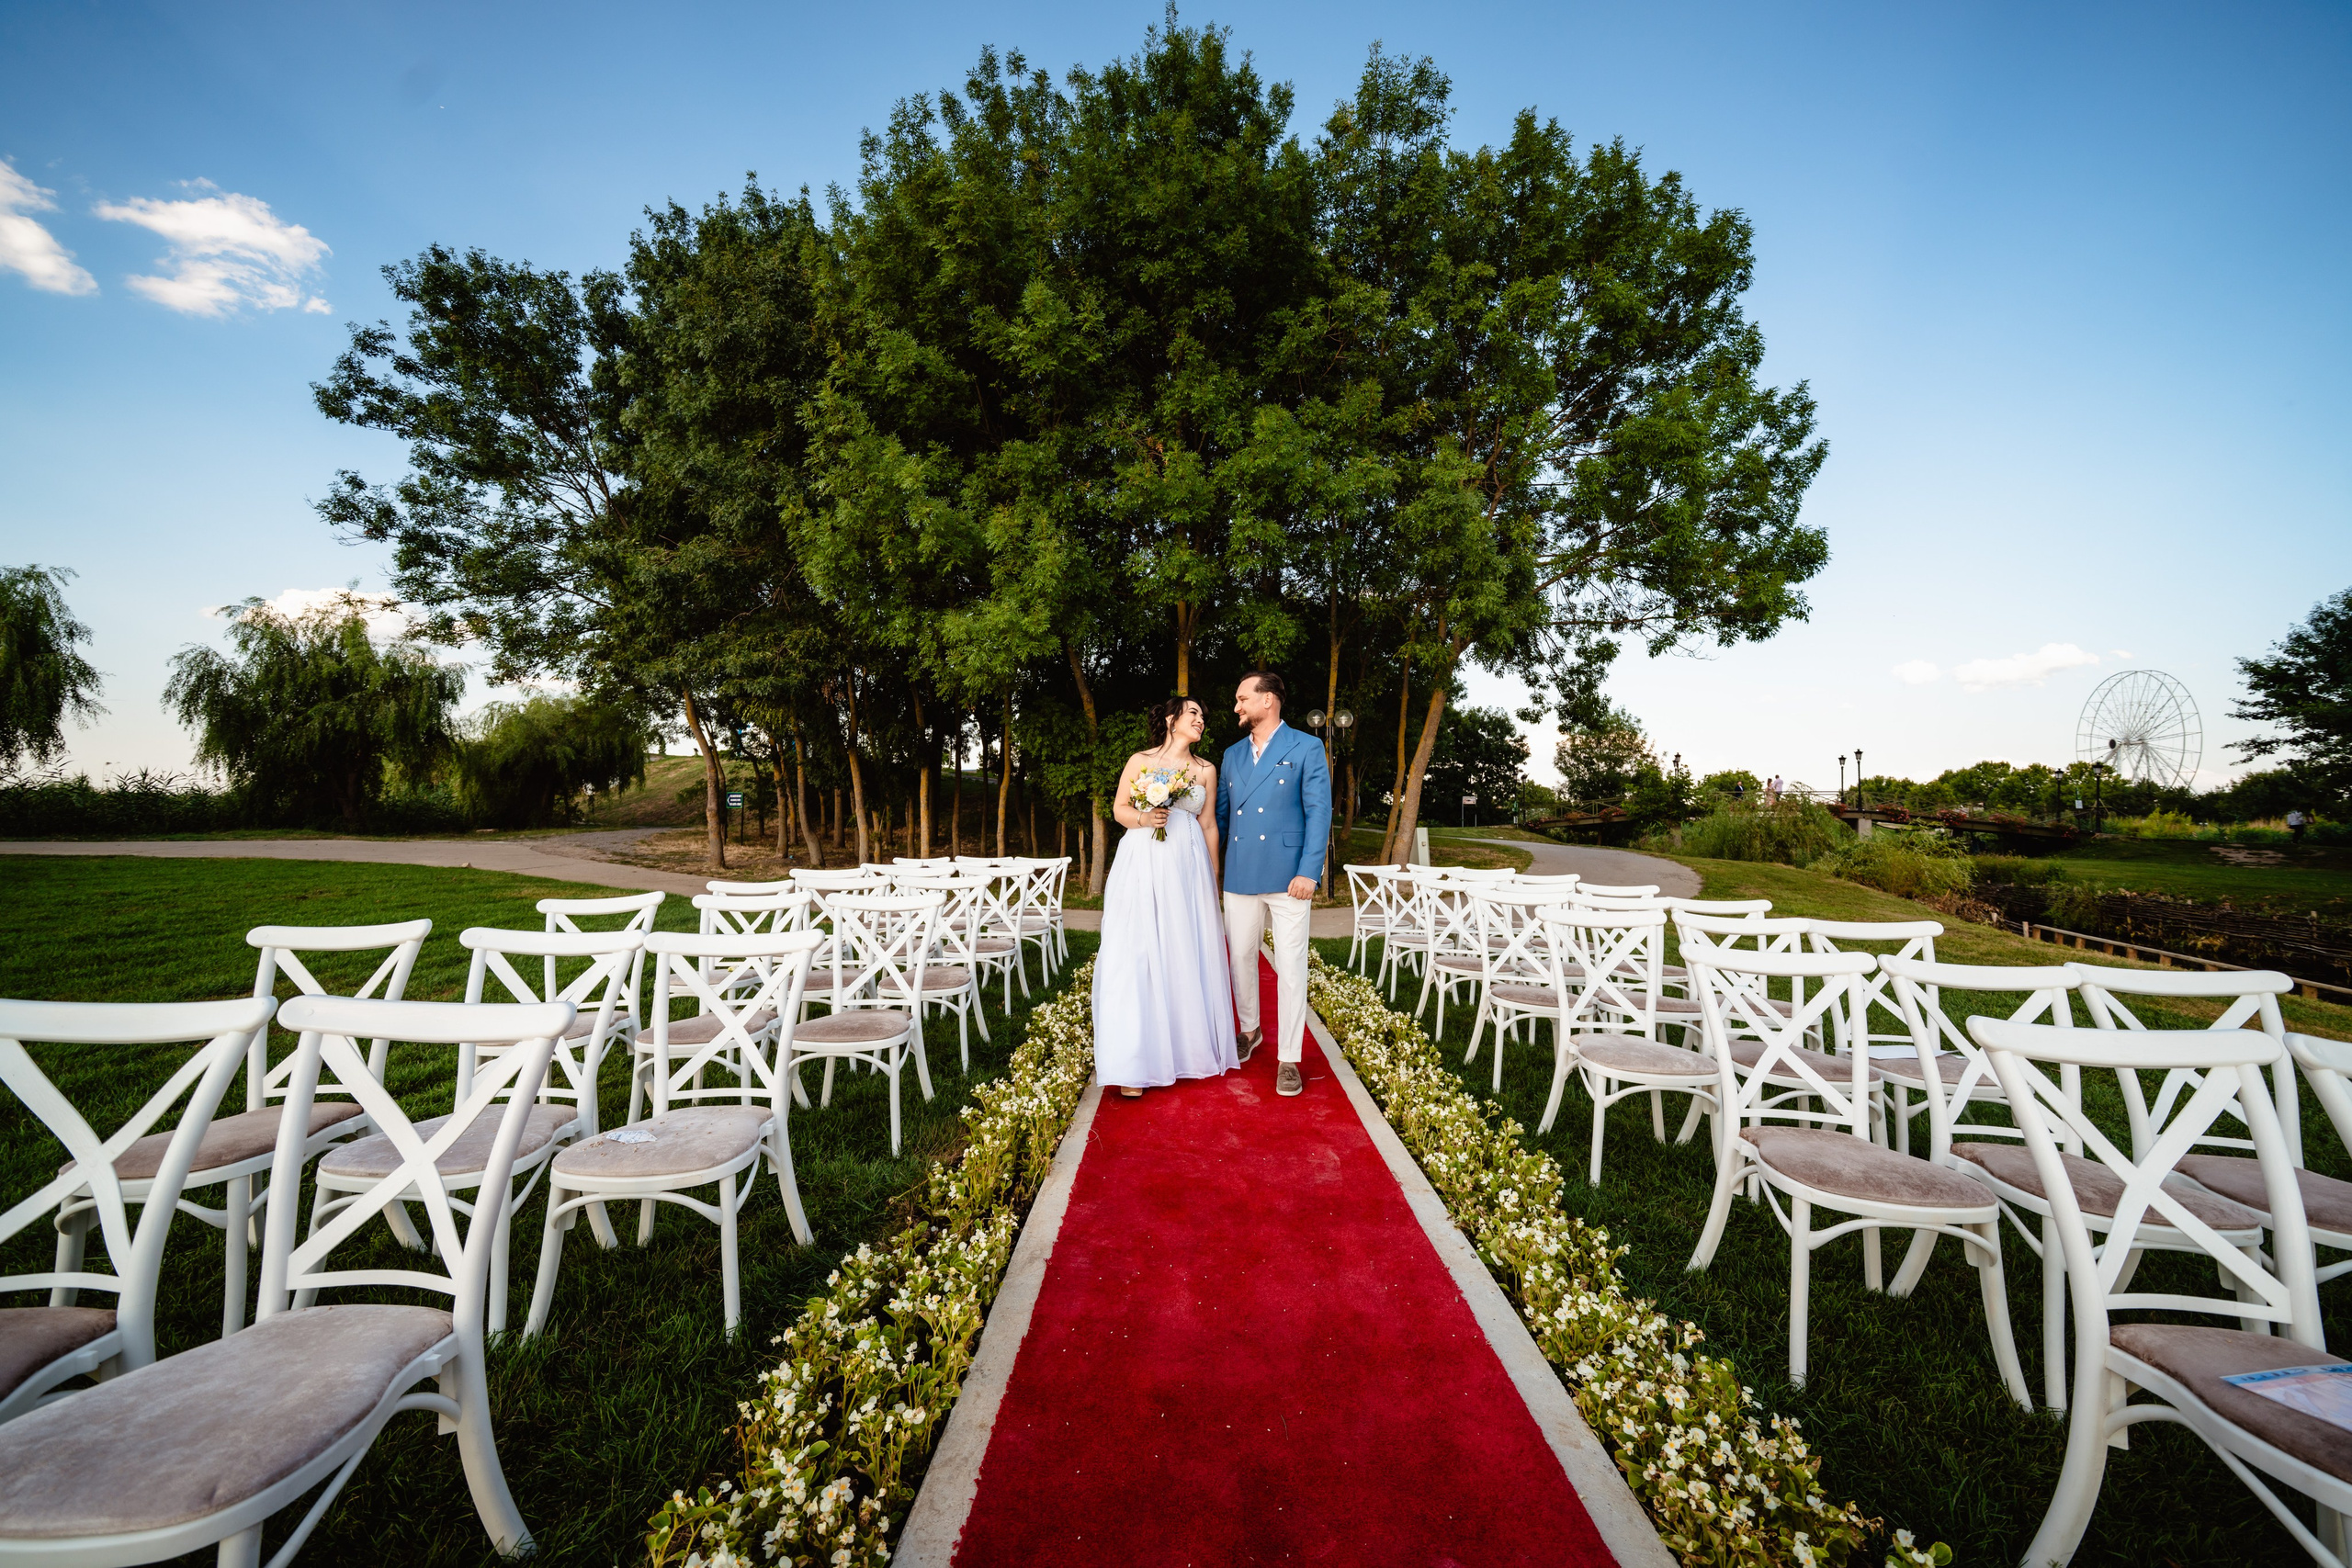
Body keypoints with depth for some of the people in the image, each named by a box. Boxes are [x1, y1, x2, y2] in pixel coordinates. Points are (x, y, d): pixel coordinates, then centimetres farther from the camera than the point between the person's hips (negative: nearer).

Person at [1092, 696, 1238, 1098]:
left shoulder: (1206, 770, 12)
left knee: (1186, 955, 2)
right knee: (1137, 955, -6)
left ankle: (1186, 1048, 17)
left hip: (1187, 867, 2)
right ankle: (1134, 1062, -1)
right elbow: (1119, 808, 8)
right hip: (1142, 864, -2)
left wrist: (1214, 878, 10)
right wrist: (1143, 817, -13)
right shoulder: (1140, 761, 7)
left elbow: (1208, 825, 12)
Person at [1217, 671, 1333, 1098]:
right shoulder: (1232, 754, 14)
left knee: (1290, 966, 0)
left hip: (1288, 877, -5)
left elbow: (1319, 812, -6)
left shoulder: (1306, 748, -1)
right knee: (1241, 958, 13)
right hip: (1240, 876, 5)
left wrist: (1308, 872, -13)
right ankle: (1250, 1030, 36)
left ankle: (1289, 1059, 10)